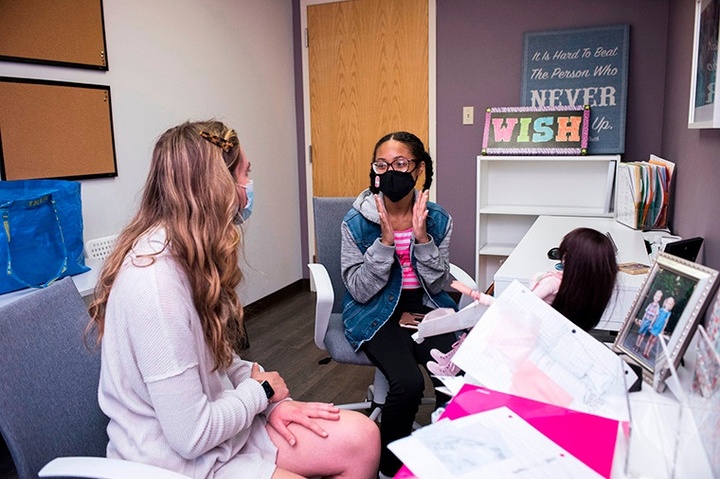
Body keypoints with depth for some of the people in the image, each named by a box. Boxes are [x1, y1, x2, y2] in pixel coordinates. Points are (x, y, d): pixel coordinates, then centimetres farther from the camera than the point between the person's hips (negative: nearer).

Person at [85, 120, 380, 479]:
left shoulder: (186, 255, 3)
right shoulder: (156, 278, -28)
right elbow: (191, 436, -25)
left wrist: (273, 401, -3)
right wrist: (260, 389, -9)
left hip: (214, 425, 8)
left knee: (362, 437, -1)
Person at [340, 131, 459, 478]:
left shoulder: (437, 219, -1)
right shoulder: (357, 221, -9)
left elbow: (438, 285, -3)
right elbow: (360, 291, -11)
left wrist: (421, 237, -17)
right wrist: (386, 239, -21)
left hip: (425, 307, 3)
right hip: (377, 313, -2)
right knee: (408, 383, -26)